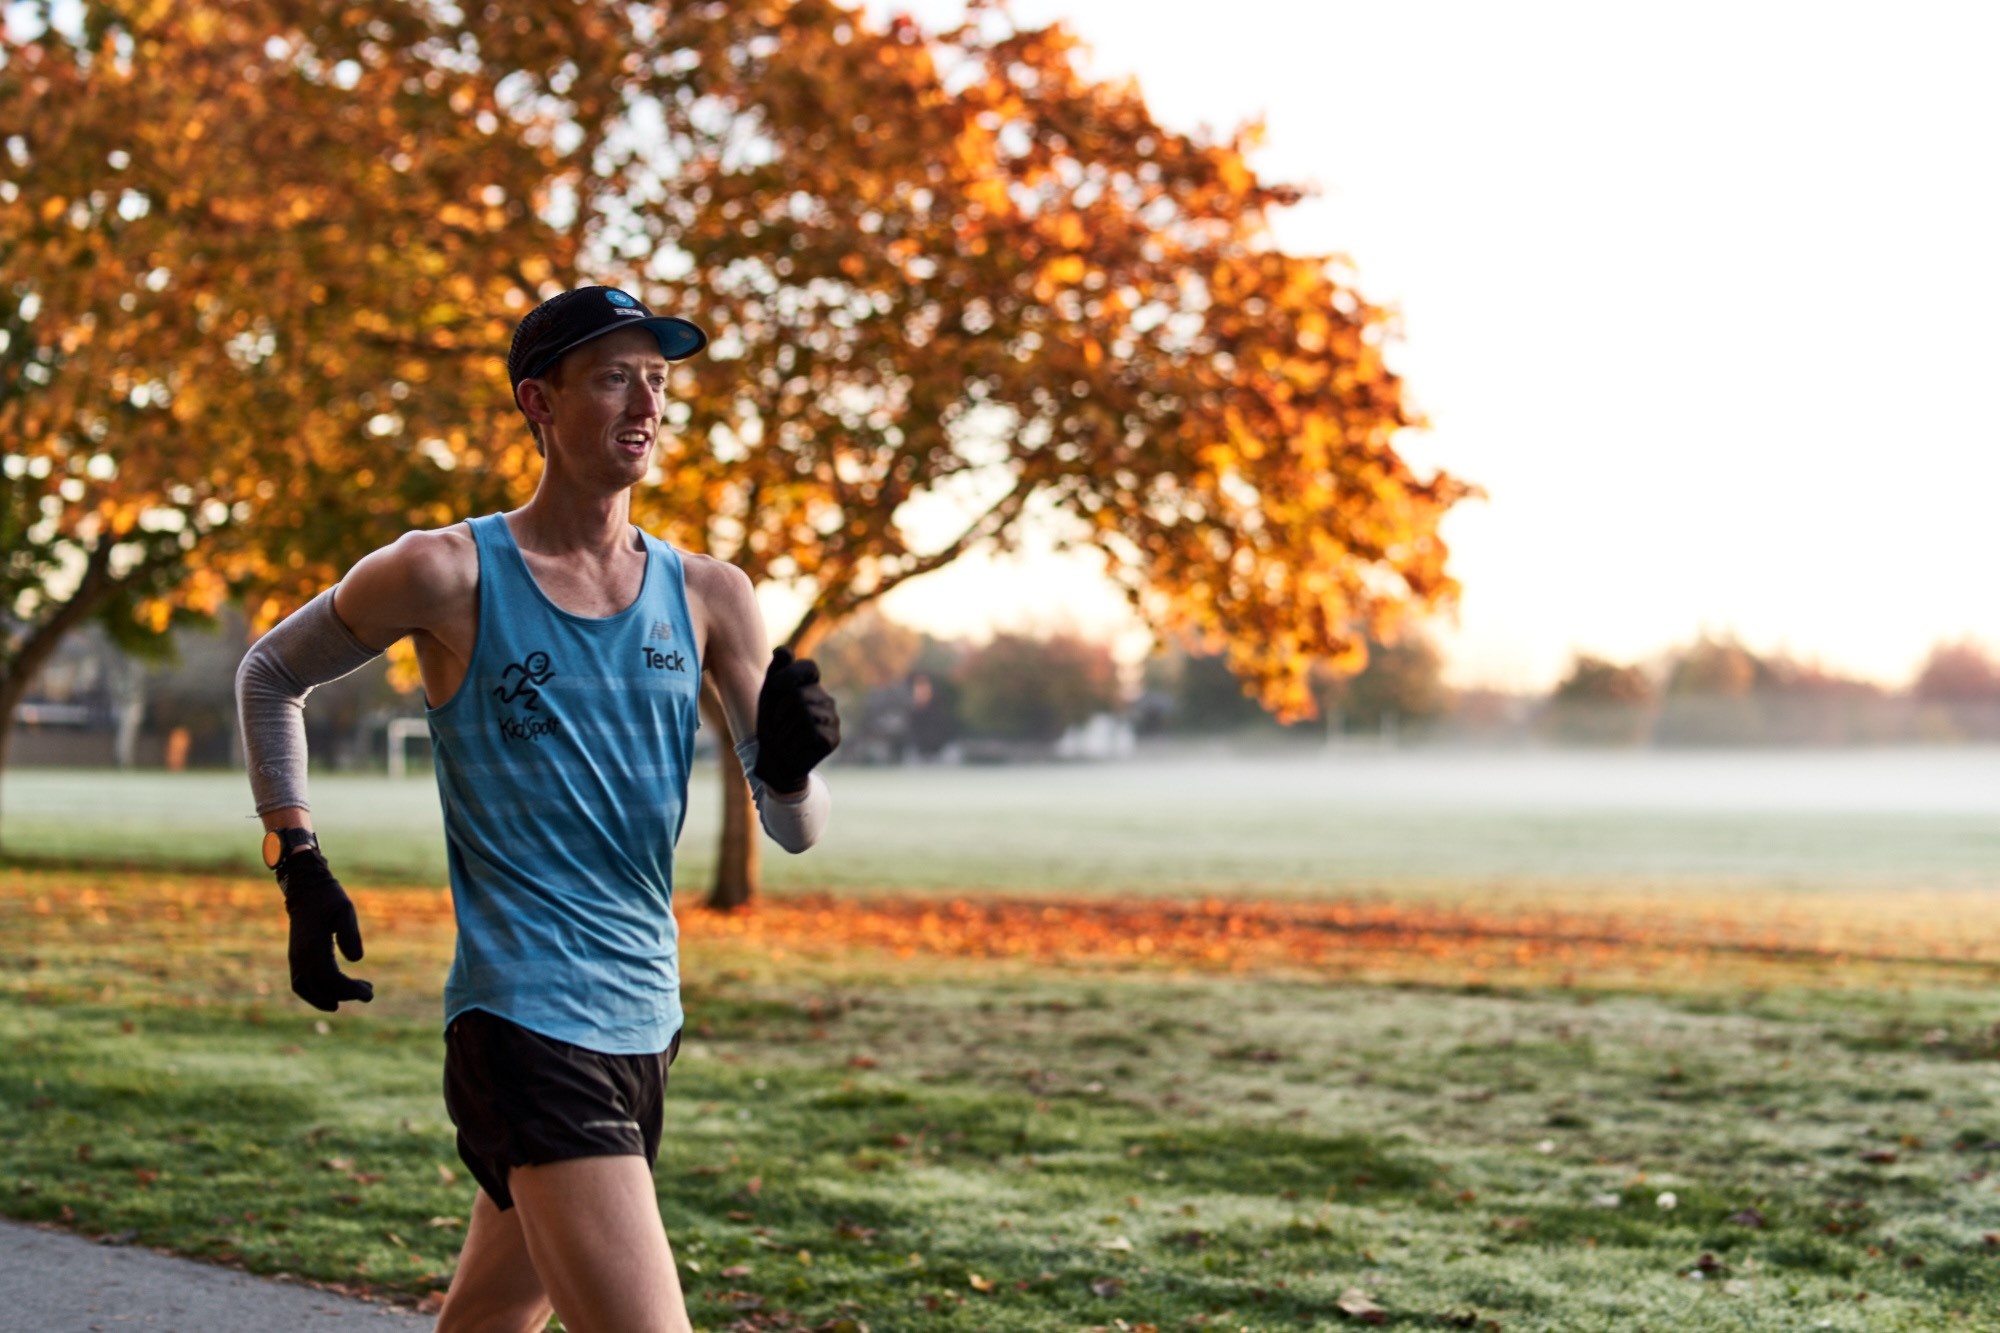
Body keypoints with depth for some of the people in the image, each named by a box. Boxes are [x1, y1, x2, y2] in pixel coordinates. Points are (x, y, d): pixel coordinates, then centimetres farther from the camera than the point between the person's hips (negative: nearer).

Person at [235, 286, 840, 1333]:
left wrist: (791, 766, -18)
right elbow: (270, 675, 10)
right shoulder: (449, 575, -6)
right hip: (524, 1023, -6)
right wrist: (300, 866, 2)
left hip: (645, 1027, 6)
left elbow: (794, 830, 5)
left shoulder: (707, 596, 6)